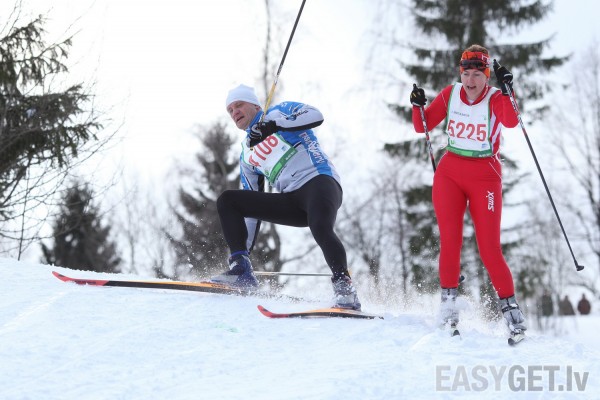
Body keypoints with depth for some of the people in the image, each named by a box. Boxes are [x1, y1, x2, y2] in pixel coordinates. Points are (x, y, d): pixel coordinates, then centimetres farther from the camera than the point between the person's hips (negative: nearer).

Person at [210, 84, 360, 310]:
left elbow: (315, 115, -11)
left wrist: (272, 125, -21)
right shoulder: (247, 155, 24)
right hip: (291, 202, 7)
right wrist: (244, 251, 18)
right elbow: (251, 204, 24)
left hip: (319, 180, -6)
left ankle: (344, 288, -29)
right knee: (227, 201, -4)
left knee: (319, 229, -38)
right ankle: (240, 269, -14)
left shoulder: (279, 112, 9)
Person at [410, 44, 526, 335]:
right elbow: (423, 127, 6)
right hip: (449, 172, 3)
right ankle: (448, 303, 5)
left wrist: (506, 90, -45)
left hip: (485, 177, -3)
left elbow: (511, 121, -32)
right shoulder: (450, 94, 1)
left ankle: (509, 306, 7)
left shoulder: (495, 99, -11)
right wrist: (418, 106, -13)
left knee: (489, 250, -6)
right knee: (450, 241, -6)